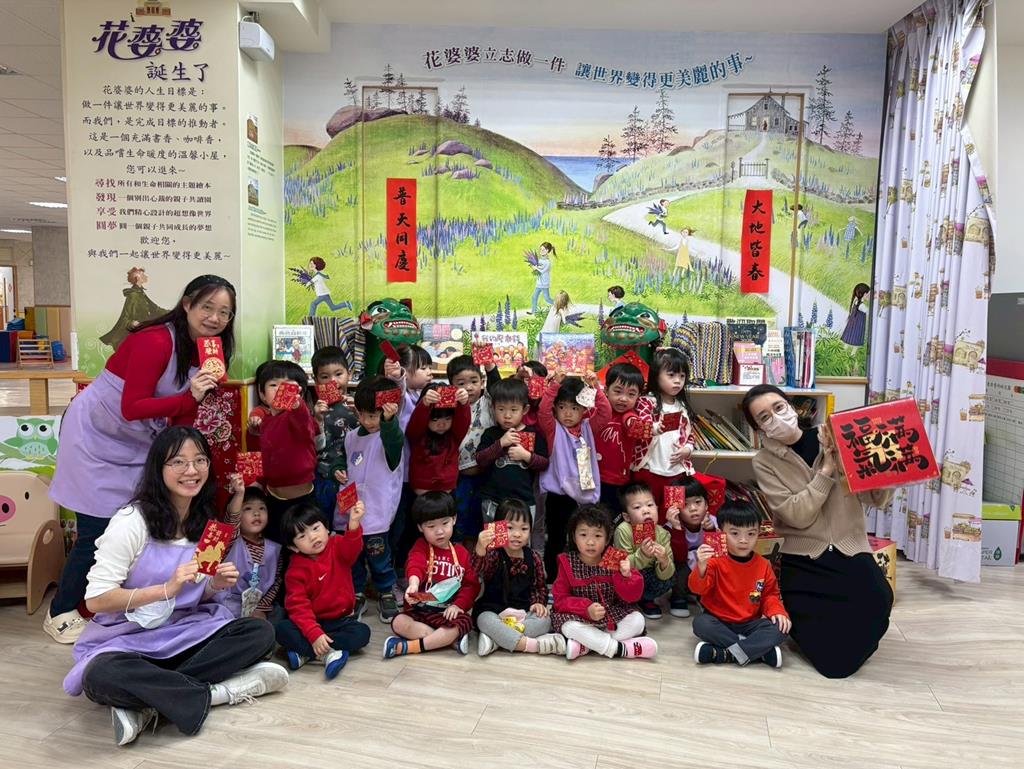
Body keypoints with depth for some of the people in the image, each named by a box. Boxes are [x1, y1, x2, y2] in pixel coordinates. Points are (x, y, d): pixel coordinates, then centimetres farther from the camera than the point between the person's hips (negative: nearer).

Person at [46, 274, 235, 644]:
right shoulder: (154, 341, -27)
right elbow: (132, 408, -29)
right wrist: (190, 397, -38)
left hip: (142, 441, 7)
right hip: (97, 434, -7)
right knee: (98, 530, -3)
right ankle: (60, 613, 17)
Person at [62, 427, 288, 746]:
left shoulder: (206, 522, 5)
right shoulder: (132, 520, -15)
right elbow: (95, 599, -17)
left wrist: (215, 585, -9)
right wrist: (166, 588, -27)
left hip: (185, 633, 6)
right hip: (126, 637, -5)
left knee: (260, 633, -18)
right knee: (102, 676, -39)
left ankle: (149, 702, -21)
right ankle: (215, 693, -23)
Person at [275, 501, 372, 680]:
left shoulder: (337, 546, -5)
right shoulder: (296, 570, -8)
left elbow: (352, 549, -29)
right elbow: (298, 606, -15)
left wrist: (354, 524, -52)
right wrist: (314, 635, -31)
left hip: (341, 620, 1)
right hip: (311, 622, 0)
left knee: (362, 633, -28)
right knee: (281, 630, -26)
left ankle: (305, 652, -25)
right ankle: (328, 654, -29)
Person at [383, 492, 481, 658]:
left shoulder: (461, 553, 8)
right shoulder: (421, 547, 1)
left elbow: (471, 584, 6)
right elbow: (415, 565, -22)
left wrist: (458, 605, -12)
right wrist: (413, 584, -46)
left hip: (448, 612, 1)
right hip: (419, 609, -1)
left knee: (465, 621, -31)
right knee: (398, 623, -29)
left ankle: (409, 647, -26)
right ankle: (451, 639, -25)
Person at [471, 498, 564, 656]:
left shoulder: (534, 558, 3)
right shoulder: (493, 554, -9)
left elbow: (540, 586, 17)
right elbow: (477, 568, -32)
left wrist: (539, 602, -4)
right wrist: (480, 548, -53)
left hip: (524, 612, 4)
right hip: (493, 610, -3)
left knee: (544, 620, -23)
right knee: (485, 621, -34)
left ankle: (495, 639, -27)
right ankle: (534, 645, -35)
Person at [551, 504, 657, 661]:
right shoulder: (567, 563, -6)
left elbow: (632, 596, -3)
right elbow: (561, 600, -11)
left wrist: (626, 576, -25)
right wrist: (587, 608, -27)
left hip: (613, 615, 3)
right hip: (582, 617, -3)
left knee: (637, 619, -20)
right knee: (569, 626, -32)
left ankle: (583, 645, -26)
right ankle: (620, 649, -24)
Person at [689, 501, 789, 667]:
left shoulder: (763, 565, -1)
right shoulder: (715, 561, -12)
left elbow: (770, 594, 11)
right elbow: (698, 588, -22)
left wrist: (777, 611, -11)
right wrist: (701, 567, -43)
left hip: (750, 624, 3)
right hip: (718, 622, -3)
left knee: (780, 629, -22)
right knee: (700, 623, -32)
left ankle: (721, 654, -26)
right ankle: (760, 651, -25)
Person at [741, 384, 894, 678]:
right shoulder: (764, 461, -3)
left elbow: (877, 498, -1)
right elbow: (798, 515, -14)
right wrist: (827, 469, -18)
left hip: (850, 549, 2)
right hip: (803, 560, -2)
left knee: (876, 601, -27)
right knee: (833, 661, -9)